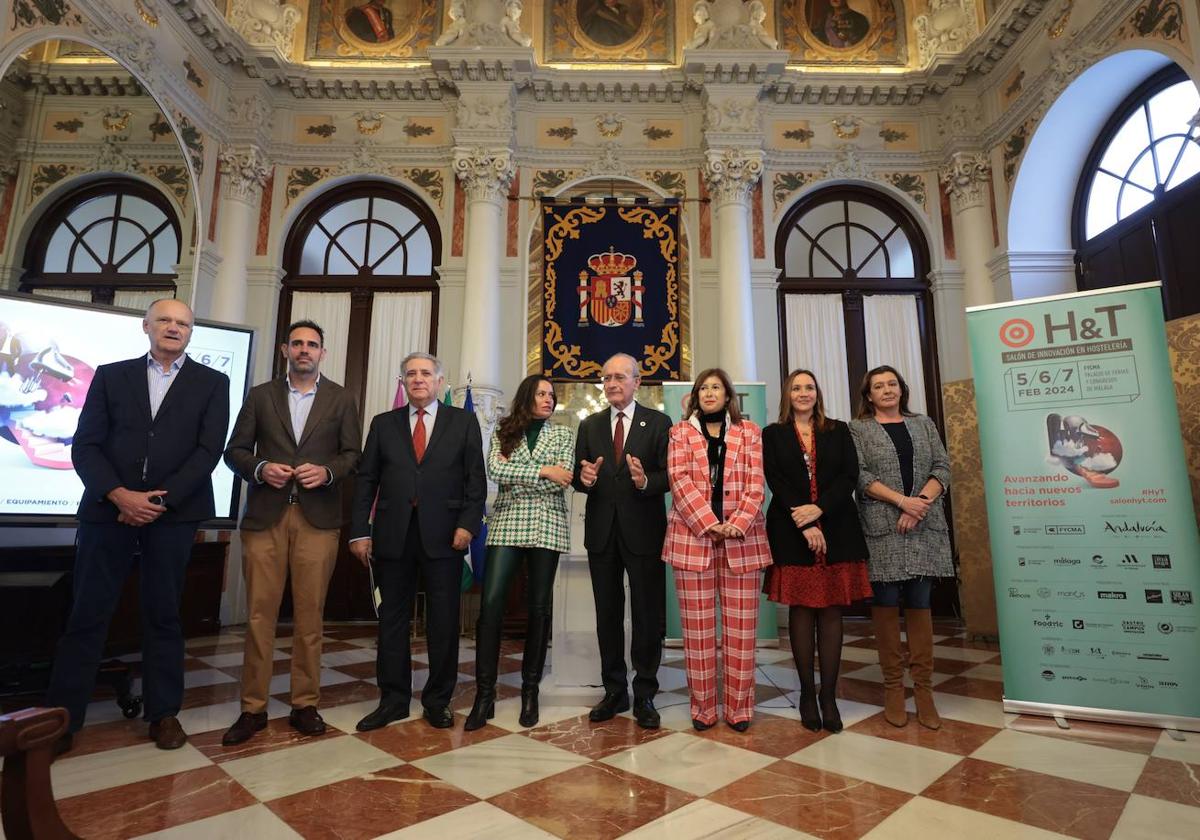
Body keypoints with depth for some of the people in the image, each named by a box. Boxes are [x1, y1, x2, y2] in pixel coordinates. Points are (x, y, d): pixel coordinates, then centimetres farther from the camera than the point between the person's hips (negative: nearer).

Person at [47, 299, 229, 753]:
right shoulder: (110, 375, 11)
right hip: (109, 507, 1)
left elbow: (209, 450, -3)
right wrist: (119, 494, -12)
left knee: (163, 614, 7)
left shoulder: (212, 383, 6)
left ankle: (164, 713, 18)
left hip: (174, 512, -1)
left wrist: (160, 500, -11)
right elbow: (85, 445, 3)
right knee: (87, 614, 5)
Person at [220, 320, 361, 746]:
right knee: (260, 614, 3)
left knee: (310, 615, 4)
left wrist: (326, 471, -13)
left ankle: (305, 705, 15)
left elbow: (353, 454, 6)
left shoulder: (341, 399, 10)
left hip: (318, 518, -1)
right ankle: (253, 707, 15)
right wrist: (260, 468, -10)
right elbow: (235, 450, 9)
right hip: (265, 516, 1)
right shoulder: (260, 395, 12)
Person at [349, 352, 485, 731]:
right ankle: (393, 700, 24)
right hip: (393, 535, 2)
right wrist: (360, 531, 0)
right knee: (392, 619, 10)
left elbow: (475, 479, 1)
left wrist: (468, 524, -9)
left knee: (443, 621, 5)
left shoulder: (463, 422, 6)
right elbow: (366, 480, 8)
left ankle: (438, 700, 20)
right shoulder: (383, 423, 12)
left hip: (443, 535, -2)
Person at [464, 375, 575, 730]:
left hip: (547, 526, 0)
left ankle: (530, 691, 17)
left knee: (539, 607, 4)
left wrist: (514, 474, -7)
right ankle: (485, 693, 3)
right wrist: (541, 472, -12)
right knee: (490, 603, -9)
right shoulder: (504, 431, 10)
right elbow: (495, 470, -6)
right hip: (507, 524, 0)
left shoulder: (563, 434, 10)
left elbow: (562, 479, -4)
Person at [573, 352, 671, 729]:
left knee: (648, 617, 6)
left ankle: (645, 695, 23)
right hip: (602, 532, 3)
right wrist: (584, 478, -18)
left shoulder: (658, 422, -1)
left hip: (643, 531, -3)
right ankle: (614, 691, 30)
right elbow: (578, 477, 5)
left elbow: (669, 475, -6)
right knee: (607, 616, 14)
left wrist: (646, 481, -26)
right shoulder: (590, 426, 9)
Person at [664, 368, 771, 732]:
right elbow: (680, 479, -3)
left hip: (742, 539, 1)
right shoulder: (680, 431, 10)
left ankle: (739, 707, 17)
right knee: (698, 626, 4)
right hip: (693, 536, 0)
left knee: (740, 626, 4)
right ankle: (702, 707, 16)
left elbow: (755, 483, 3)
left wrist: (737, 524, -12)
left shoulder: (749, 431, 12)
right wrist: (709, 524, -13)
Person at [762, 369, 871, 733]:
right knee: (801, 610, 3)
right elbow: (777, 483, -3)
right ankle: (808, 692, 14)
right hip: (792, 533, -1)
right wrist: (804, 525, -13)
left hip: (836, 530, 1)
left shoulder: (839, 430, 11)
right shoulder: (772, 435, 7)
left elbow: (849, 476, 0)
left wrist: (819, 508, -14)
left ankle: (829, 695, 12)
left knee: (831, 611, 3)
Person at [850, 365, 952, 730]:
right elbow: (859, 475, -5)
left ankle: (923, 687, 12)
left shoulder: (924, 424, 15)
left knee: (919, 603, 4)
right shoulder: (858, 429, 6)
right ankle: (893, 686, 11)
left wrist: (921, 502, -10)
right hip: (881, 528, -2)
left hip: (925, 528, 3)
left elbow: (942, 468, 6)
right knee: (887, 603, 1)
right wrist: (902, 501, -14)